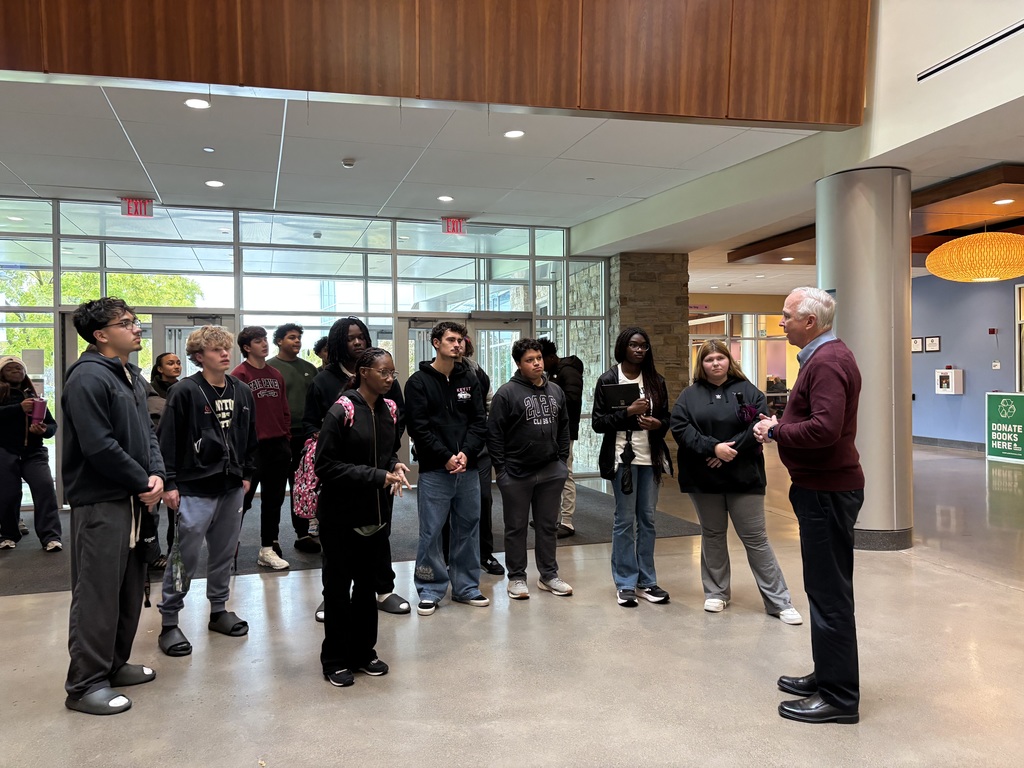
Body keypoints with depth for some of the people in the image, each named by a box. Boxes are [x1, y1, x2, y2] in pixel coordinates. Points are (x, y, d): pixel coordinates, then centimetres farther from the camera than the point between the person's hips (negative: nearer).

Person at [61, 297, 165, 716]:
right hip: (100, 503, -9)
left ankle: (114, 664, 30)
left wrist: (157, 473, -3)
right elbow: (99, 446, -22)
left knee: (130, 587, 16)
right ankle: (85, 684, 10)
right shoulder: (88, 378, -16)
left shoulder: (132, 376, 14)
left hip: (134, 499, 9)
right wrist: (143, 482, -13)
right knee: (98, 594, -2)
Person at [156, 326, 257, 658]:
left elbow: (250, 437, 15)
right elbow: (167, 439, -12)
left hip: (231, 487, 6)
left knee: (224, 552, 14)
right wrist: (169, 484, -13)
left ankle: (219, 610, 29)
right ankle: (169, 622, 11)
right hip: (194, 489, -6)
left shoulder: (242, 392, 7)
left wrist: (247, 474, 12)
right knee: (186, 556, -2)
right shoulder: (185, 391, -11)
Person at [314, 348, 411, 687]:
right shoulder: (341, 412, -16)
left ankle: (363, 652, 31)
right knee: (338, 586, 8)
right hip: (341, 515, -6)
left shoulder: (389, 410, 4)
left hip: (377, 512, 6)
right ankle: (335, 660, 22)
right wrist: (378, 476, -22)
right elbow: (326, 466, -18)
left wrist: (395, 466, -5)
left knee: (368, 583, 15)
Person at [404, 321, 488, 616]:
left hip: (467, 469, 4)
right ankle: (430, 590, 14)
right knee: (431, 532, 1)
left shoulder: (469, 379, 11)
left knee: (468, 528, 11)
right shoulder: (419, 382, -1)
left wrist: (466, 452, -10)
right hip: (434, 470, -4)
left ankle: (466, 586, 24)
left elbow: (480, 421, 5)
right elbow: (419, 428, -8)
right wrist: (446, 457, -14)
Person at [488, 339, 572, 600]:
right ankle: (517, 578, 18)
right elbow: (494, 433, -9)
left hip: (551, 472, 5)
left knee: (548, 526, 13)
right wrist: (500, 468, -10)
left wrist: (562, 459, 9)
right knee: (516, 527, 7)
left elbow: (563, 428, 17)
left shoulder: (556, 391, 9)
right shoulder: (507, 393, -8)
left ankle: (549, 575, 25)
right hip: (516, 473, -5)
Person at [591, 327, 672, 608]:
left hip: (651, 458, 4)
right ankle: (625, 583, 10)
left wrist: (658, 423, -9)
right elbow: (598, 422, -6)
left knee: (647, 519, 9)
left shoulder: (656, 380, 9)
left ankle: (646, 581, 18)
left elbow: (665, 417, 14)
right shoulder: (608, 380, -2)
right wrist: (629, 411, -18)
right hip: (623, 457, -4)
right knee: (625, 520, 0)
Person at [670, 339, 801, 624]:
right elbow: (680, 427, -8)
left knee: (755, 537, 2)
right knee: (712, 535, 13)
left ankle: (779, 601, 9)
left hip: (743, 476, -1)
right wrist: (713, 447, -19)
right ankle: (716, 592, 27)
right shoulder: (689, 395, 5)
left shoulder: (748, 391, 2)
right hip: (703, 478, 2)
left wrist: (731, 449, -18)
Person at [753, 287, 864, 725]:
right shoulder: (823, 356, 15)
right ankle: (827, 676, 31)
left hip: (828, 491, -11)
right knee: (825, 588, 18)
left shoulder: (827, 361, -19)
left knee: (829, 593, -3)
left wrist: (776, 431, -16)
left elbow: (824, 429, -29)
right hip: (823, 487, 11)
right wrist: (779, 425, 6)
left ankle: (839, 697, 8)